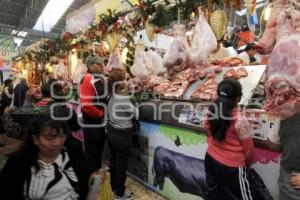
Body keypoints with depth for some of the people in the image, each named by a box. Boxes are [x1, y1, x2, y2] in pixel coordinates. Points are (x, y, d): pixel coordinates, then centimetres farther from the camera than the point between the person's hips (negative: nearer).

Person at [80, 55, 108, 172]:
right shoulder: (87, 81, -20)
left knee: (99, 151, 22)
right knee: (92, 153, 7)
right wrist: (102, 114, -18)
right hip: (92, 123, -9)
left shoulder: (102, 79, 8)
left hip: (101, 122, 9)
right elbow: (86, 105, -29)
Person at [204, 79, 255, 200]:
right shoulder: (239, 120, -23)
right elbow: (248, 148, -10)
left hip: (210, 160, 6)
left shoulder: (211, 112, -8)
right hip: (231, 167, -6)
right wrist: (248, 162, 11)